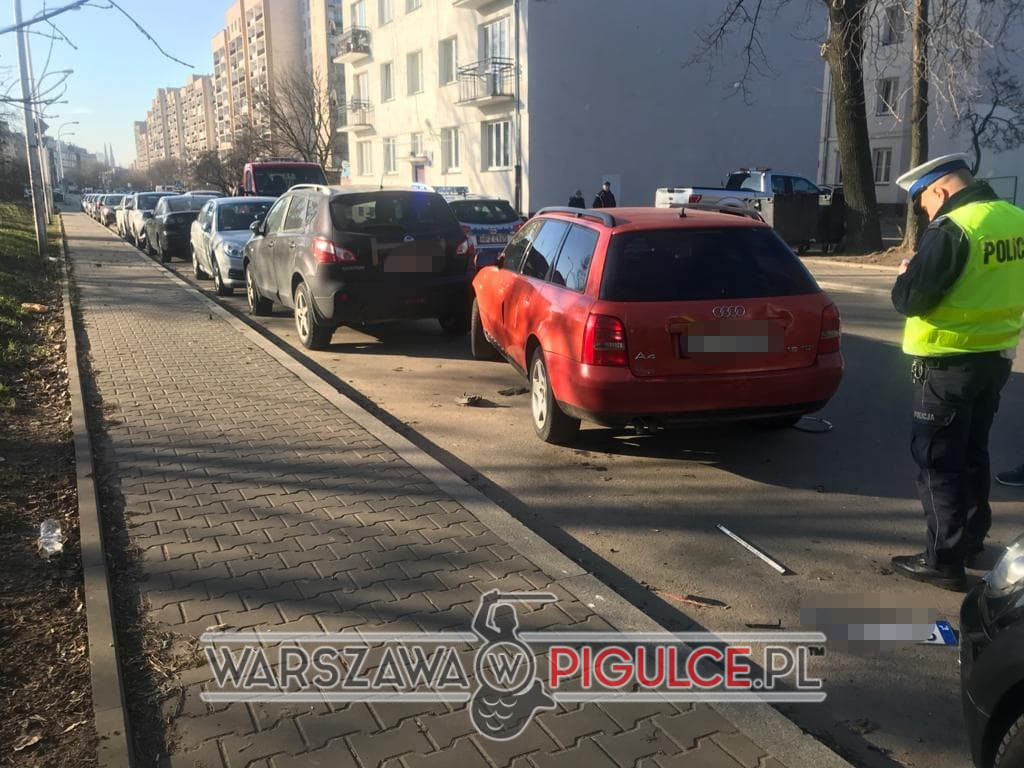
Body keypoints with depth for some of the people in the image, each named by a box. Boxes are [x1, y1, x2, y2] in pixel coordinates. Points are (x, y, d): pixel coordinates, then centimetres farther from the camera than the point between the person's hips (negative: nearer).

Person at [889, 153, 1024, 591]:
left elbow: (909, 299, -21)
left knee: (937, 459, 1)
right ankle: (971, 540, 33)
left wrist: (906, 275, 0)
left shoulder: (952, 229, -21)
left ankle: (944, 559, 5)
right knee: (973, 452, 20)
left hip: (950, 363, -8)